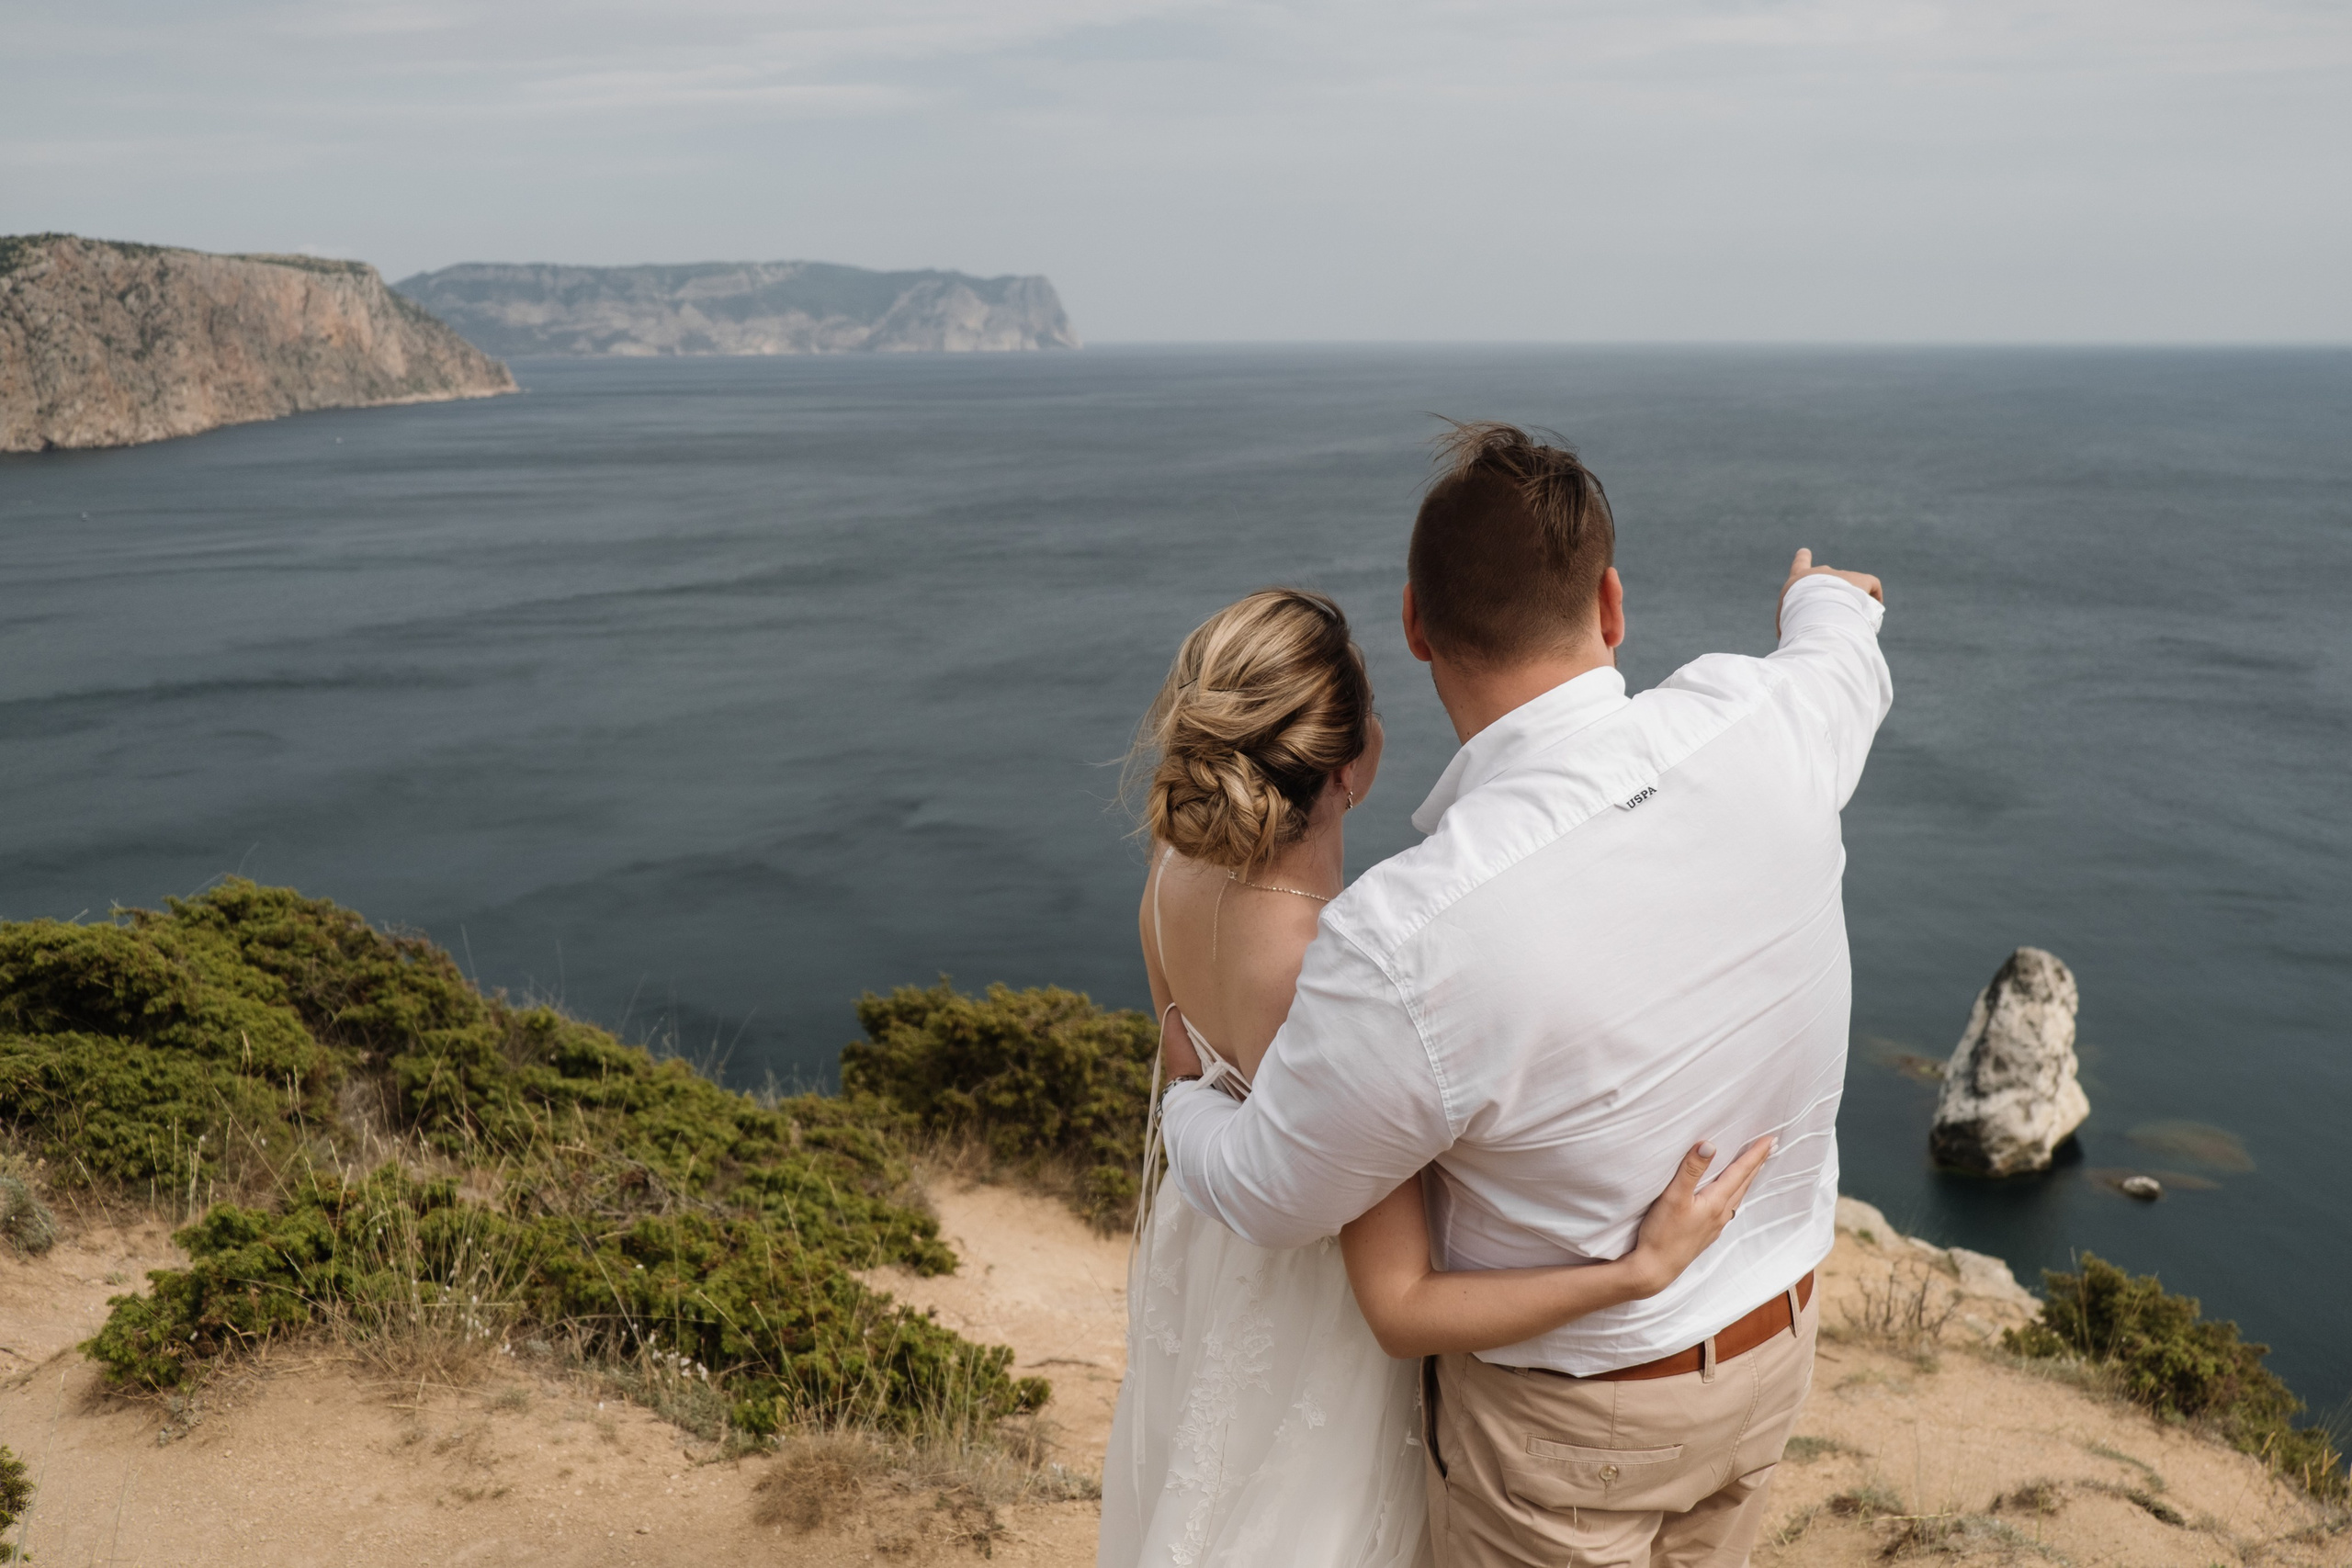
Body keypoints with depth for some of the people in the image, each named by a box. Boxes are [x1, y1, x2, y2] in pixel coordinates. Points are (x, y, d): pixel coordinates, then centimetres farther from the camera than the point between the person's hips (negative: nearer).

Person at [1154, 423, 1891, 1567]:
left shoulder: (1401, 943, -37)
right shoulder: (1756, 728, -21)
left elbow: (1268, 1194, -18)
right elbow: (1845, 667, 8)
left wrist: (1187, 1092, 6)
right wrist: (1825, 601, 34)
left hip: (1569, 1416, -5)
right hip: (1772, 1343, 6)